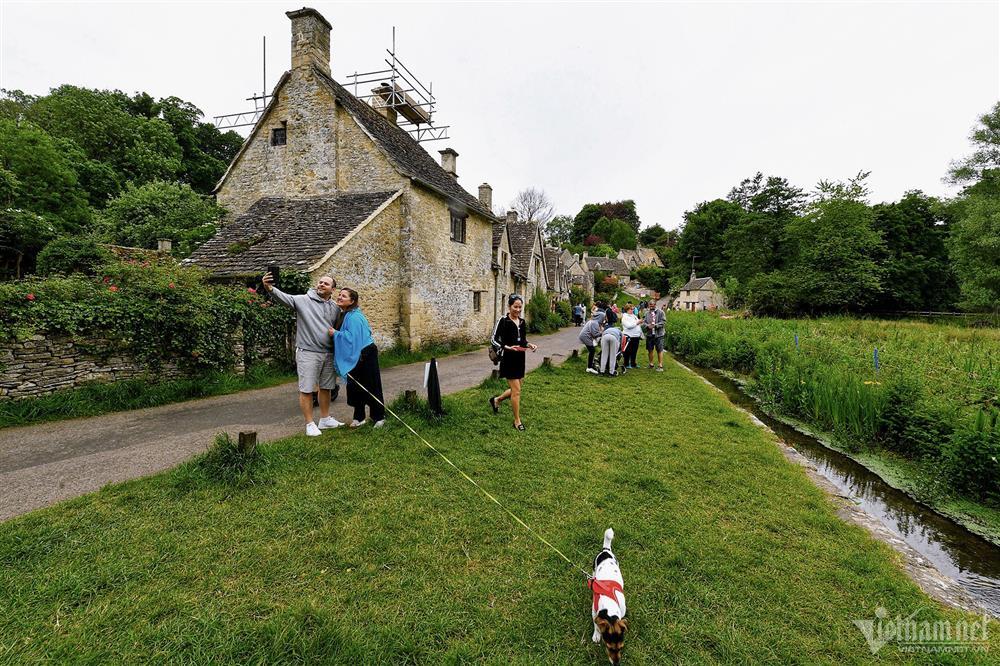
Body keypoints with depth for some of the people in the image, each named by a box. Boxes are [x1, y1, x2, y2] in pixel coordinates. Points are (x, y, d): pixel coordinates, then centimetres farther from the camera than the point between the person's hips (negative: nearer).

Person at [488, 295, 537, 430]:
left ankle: (496, 400, 41)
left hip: (520, 358, 7)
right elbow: (495, 339, -12)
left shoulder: (522, 321, 8)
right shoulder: (503, 321, -11)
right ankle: (517, 421, 11)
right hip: (509, 359, -7)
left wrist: (530, 345, -3)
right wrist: (508, 347, -25)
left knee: (515, 389, 15)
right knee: (516, 390, -4)